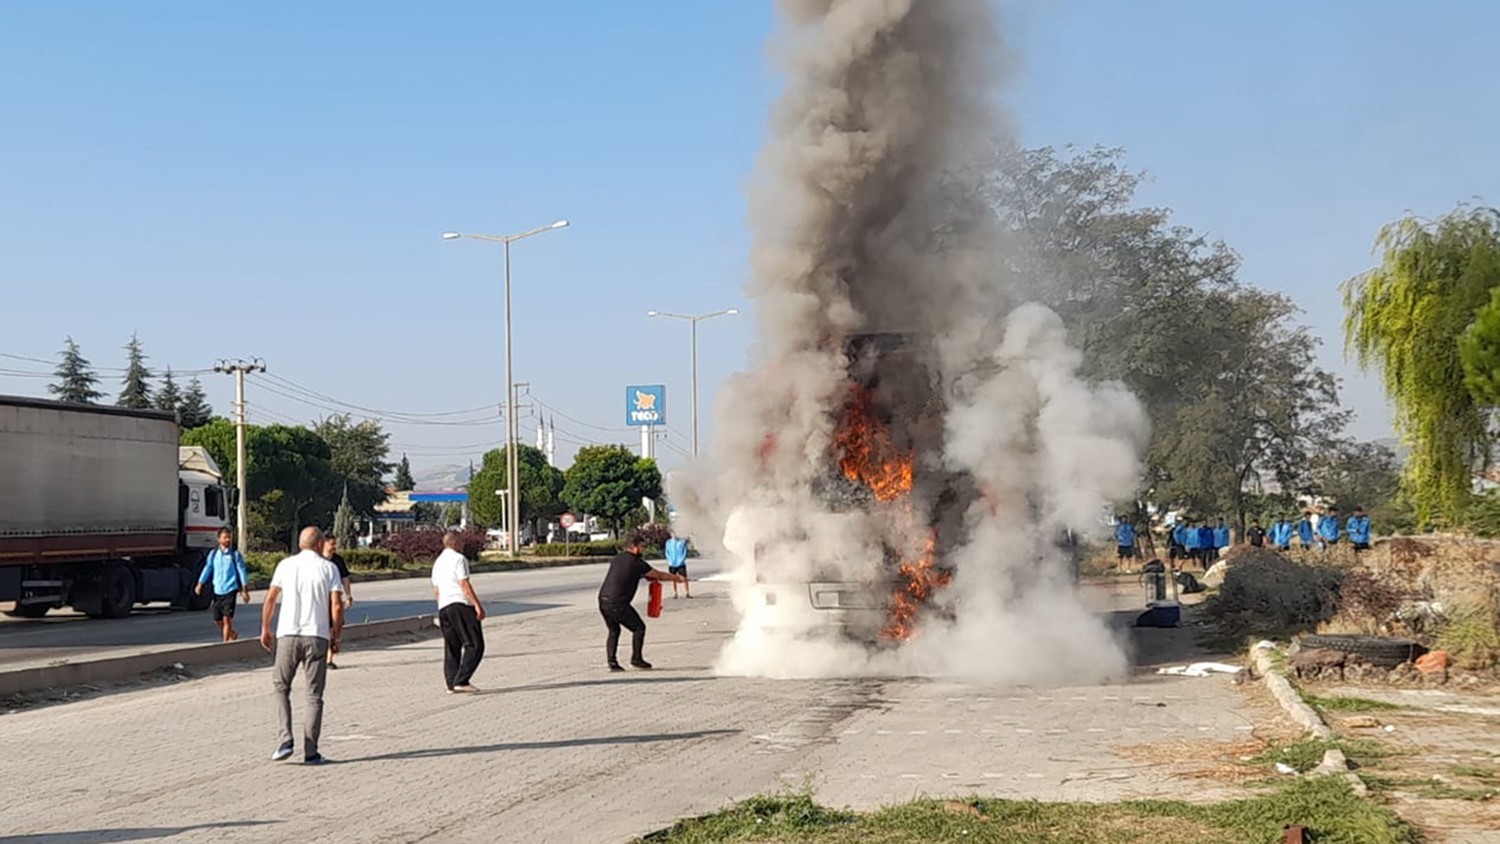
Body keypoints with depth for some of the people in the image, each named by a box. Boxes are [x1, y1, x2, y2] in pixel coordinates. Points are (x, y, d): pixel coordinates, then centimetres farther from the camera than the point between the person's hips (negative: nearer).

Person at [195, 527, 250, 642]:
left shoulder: (235, 554, 0)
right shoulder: (213, 554, 8)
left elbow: (241, 571, 1)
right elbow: (207, 569, 3)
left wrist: (244, 590, -3)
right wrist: (200, 584, -11)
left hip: (230, 590, -4)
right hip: (217, 591, 4)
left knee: (227, 618, -10)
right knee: (217, 620, 8)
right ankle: (233, 633, 32)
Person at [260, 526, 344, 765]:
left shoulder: (286, 565, 6)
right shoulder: (328, 568, 3)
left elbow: (271, 598, 3)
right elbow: (336, 606, -3)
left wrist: (265, 629, 13)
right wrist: (335, 636, 7)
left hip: (288, 634, 1)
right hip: (317, 636, -1)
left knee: (281, 687, 15)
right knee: (314, 695, 5)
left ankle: (286, 739, -2)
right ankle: (310, 752, 3)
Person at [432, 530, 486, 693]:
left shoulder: (438, 562, 21)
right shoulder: (458, 559, -5)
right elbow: (464, 584, -14)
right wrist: (478, 605, -16)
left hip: (443, 607, 9)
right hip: (461, 605, -8)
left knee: (451, 647, 11)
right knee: (474, 645, -7)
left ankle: (451, 683, 6)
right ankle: (461, 681, -15)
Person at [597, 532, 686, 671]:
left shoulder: (616, 559, 14)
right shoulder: (637, 563, -6)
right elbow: (659, 575, 5)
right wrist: (677, 578, 20)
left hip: (603, 600, 7)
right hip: (617, 603, -7)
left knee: (614, 631, 21)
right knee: (638, 628, 9)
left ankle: (612, 661, 13)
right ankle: (636, 658, 13)